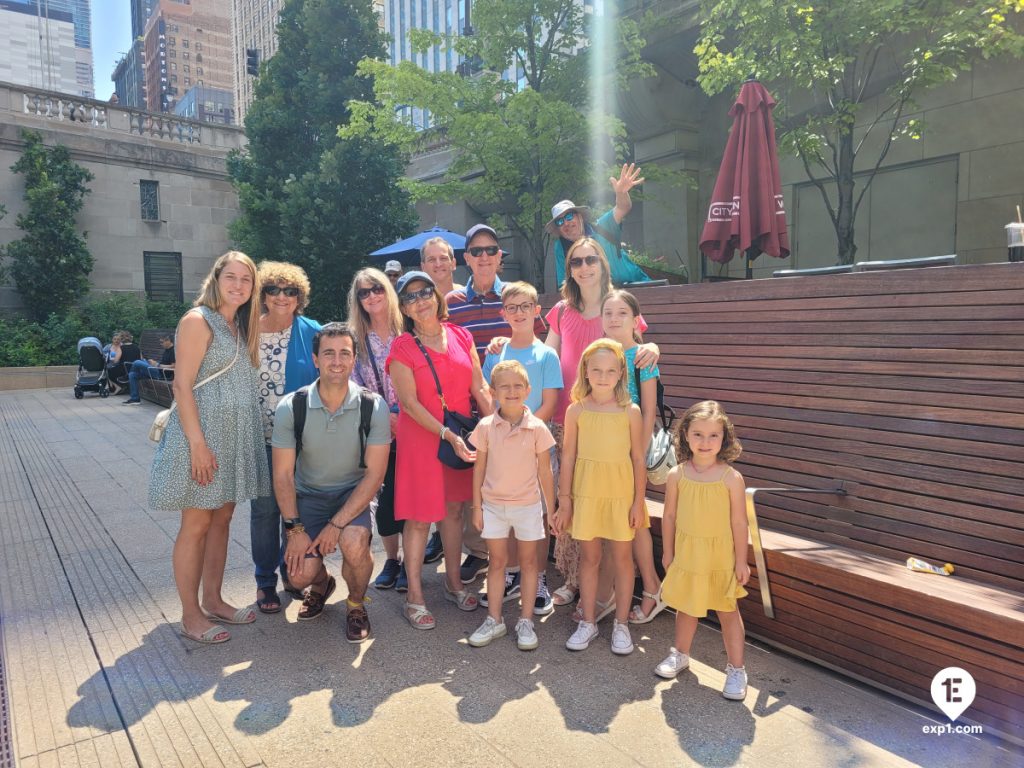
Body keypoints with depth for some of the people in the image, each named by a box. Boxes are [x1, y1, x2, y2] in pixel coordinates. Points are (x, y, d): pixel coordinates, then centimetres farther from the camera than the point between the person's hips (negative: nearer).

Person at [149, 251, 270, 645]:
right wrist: (198, 443, -20)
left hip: (236, 436, 8)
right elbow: (182, 386, -16)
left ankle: (213, 601, 25)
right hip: (203, 434, -8)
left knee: (222, 519, 13)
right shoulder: (198, 320, -10)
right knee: (196, 525, 1)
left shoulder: (241, 327, 14)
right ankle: (190, 615, 12)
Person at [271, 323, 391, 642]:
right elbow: (282, 475, -7)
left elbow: (375, 474, -13)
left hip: (353, 494, -1)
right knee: (301, 574, -16)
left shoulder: (373, 406, -15)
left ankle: (356, 604, 4)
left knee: (354, 543, -31)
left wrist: (337, 524, -18)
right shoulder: (291, 407, -12)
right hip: (307, 495, 1)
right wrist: (295, 530, -12)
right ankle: (321, 584, 26)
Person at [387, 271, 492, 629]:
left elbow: (480, 388, 4)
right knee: (419, 517, 2)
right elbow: (410, 403, -13)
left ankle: (453, 583, 31)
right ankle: (415, 598, 16)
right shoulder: (402, 347, -8)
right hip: (421, 437, -4)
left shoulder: (460, 336, 3)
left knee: (454, 508, 15)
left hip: (462, 435, 4)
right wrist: (447, 434, -20)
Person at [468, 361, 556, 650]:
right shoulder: (486, 426, -6)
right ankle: (494, 620, 23)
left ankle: (526, 621, 22)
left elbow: (545, 472, -3)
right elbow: (479, 468, 1)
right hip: (494, 505, 1)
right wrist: (477, 507, 1)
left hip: (528, 506, -1)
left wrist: (552, 509, -1)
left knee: (528, 563, 10)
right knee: (497, 563, 12)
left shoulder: (537, 428, -9)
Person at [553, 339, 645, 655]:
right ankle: (588, 622, 26)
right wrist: (564, 500, 2)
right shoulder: (576, 411, -3)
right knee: (589, 557, 11)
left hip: (621, 494, 0)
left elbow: (638, 458, 0)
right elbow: (568, 457, 1)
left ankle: (621, 624, 23)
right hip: (585, 494, 1)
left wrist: (639, 500, -2)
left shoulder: (630, 412, -4)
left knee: (622, 557, 8)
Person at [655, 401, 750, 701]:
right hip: (686, 553, 2)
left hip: (721, 557, -2)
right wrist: (668, 552, 5)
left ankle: (736, 669, 23)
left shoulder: (732, 478, -15)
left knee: (728, 611, 9)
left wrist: (741, 561, -6)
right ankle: (680, 654, 40)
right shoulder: (677, 475, -9)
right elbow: (669, 516, 0)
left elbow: (739, 523, -9)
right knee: (686, 607, 19)